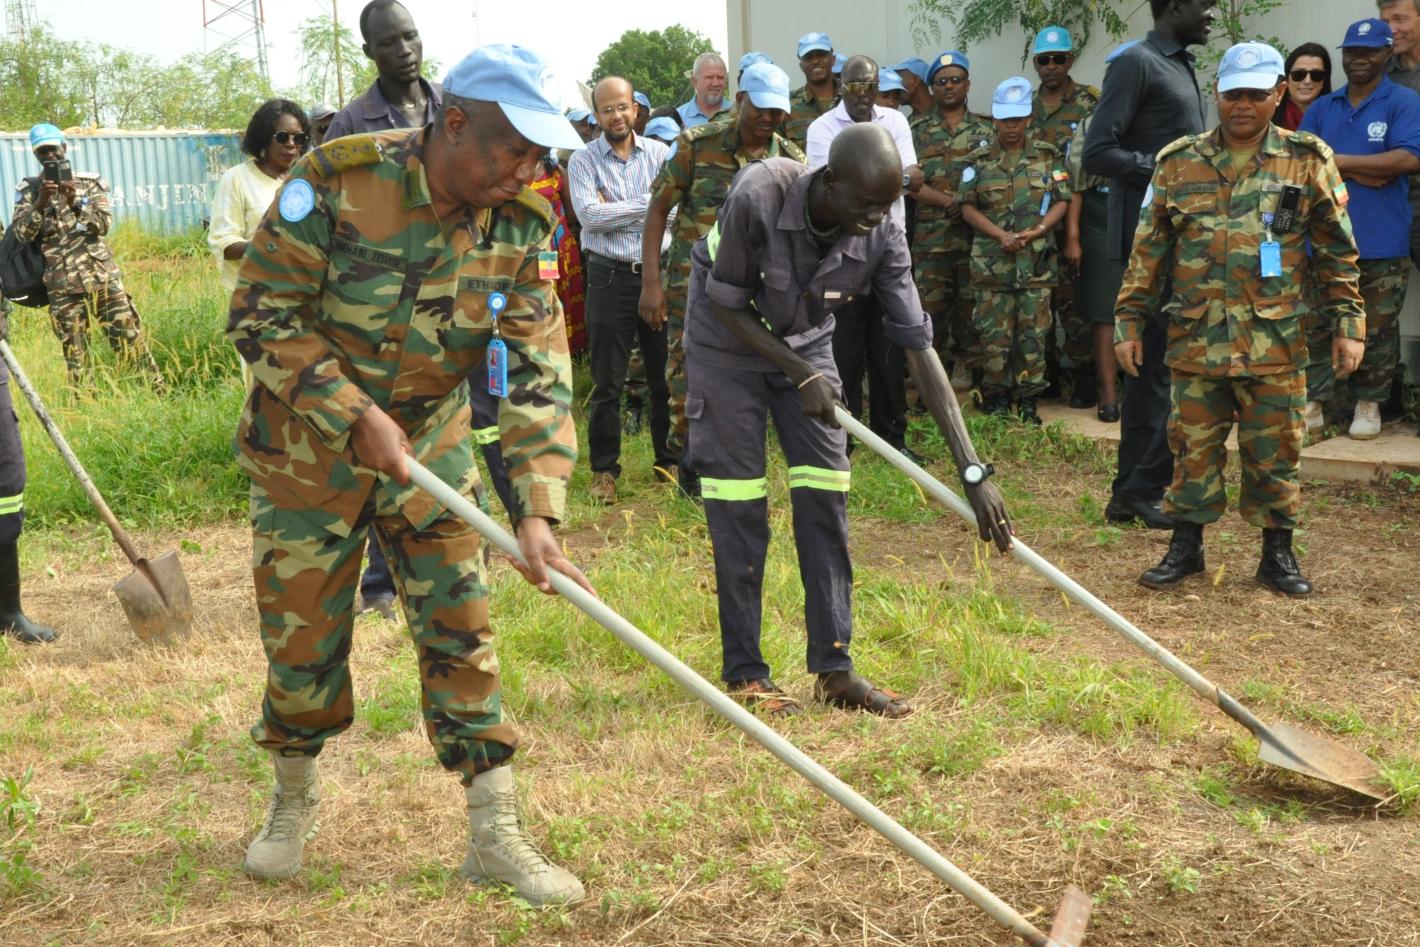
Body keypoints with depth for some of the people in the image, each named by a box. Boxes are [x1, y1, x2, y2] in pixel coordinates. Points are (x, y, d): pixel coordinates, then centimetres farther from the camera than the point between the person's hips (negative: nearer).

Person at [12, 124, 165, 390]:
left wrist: (75, 202, -20)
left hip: (103, 275, 0)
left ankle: (157, 390, 6)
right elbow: (21, 233, -5)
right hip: (62, 285, 0)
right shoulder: (29, 190, 5)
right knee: (74, 351, 5)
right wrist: (41, 202, -19)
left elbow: (103, 223, -5)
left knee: (129, 336, 0)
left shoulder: (89, 182, 5)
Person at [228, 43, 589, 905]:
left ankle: (497, 836, 11)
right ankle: (295, 798, 35)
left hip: (433, 443, 3)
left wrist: (538, 511, -24)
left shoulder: (523, 223, -13)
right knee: (303, 636, 7)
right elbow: (260, 317, -18)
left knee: (462, 630, 1)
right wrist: (357, 415, -25)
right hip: (308, 447, -2)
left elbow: (538, 372, -15)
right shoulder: (336, 184, -23)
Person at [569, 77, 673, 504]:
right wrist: (645, 202, -9)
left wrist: (614, 208, -9)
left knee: (666, 374, 9)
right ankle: (604, 469, 14)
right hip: (611, 277, -2)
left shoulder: (660, 153, 7)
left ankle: (670, 460, 23)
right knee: (607, 381, 3)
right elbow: (589, 215, -13)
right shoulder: (583, 161, 2)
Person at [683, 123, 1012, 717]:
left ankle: (834, 668, 5)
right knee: (737, 499, -6)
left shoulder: (883, 238, -24)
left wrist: (973, 470, -26)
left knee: (824, 492, -4)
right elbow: (727, 303, -20)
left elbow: (919, 348, -23)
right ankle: (743, 672, 4)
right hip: (727, 334, -3)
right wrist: (802, 375, -23)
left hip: (804, 339, 3)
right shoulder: (759, 196, -33)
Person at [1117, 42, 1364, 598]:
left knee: (1275, 453, 7)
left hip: (1274, 347, -1)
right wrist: (1130, 321, 5)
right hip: (1195, 342, 1)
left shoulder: (1307, 163, 3)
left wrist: (1349, 323, 0)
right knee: (1193, 450, 8)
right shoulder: (1179, 164, 6)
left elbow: (1338, 253, 5)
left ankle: (1278, 555, 21)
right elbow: (1149, 250, 9)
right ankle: (1186, 548, 22)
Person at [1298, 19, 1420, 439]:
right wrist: (1362, 172, -11)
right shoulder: (1322, 108, 13)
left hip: (1382, 243, -3)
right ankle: (1312, 403, 8)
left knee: (1377, 330, 4)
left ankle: (1369, 404, 16)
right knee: (1316, 325, 2)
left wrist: (1338, 161, -10)